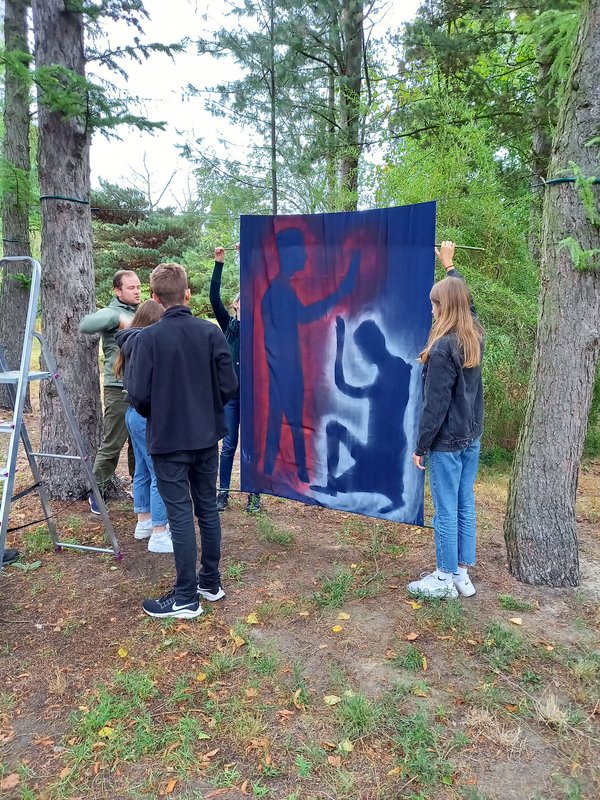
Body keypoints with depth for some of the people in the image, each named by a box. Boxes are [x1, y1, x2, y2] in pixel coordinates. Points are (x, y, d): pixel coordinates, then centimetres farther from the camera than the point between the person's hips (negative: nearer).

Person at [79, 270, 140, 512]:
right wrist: (118, 317, -28)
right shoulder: (111, 313, -8)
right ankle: (97, 492, 15)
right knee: (111, 446, 0)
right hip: (119, 390, -7)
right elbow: (85, 325, -28)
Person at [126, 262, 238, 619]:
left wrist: (156, 416, 8)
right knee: (208, 509, 15)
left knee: (181, 515, 3)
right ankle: (211, 582, 28)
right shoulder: (211, 332, -5)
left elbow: (138, 395, -13)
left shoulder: (149, 337, -13)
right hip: (207, 436, 4)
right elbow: (229, 386, -5)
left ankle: (187, 597, 14)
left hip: (168, 440, -3)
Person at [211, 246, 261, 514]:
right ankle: (223, 492, 17)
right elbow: (214, 297, -3)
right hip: (229, 392, 2)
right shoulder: (228, 324, 8)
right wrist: (219, 263, -8)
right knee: (228, 445, 8)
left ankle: (254, 494, 16)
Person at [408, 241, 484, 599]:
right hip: (472, 436, 8)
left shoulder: (443, 347, -19)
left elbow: (435, 405, -18)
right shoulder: (476, 334, 4)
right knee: (465, 505, 13)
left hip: (447, 440, -8)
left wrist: (421, 446, -11)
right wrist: (450, 266, 37)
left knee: (446, 510, 2)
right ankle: (462, 574, 24)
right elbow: (466, 300, 26)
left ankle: (445, 579, 14)